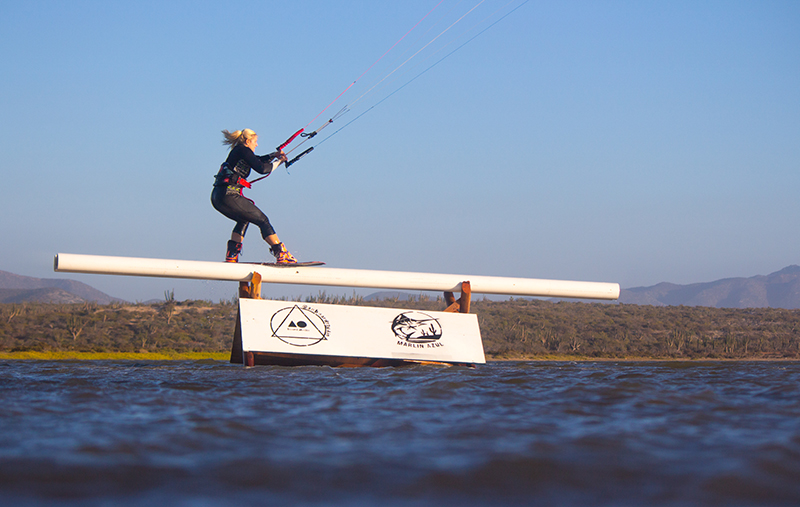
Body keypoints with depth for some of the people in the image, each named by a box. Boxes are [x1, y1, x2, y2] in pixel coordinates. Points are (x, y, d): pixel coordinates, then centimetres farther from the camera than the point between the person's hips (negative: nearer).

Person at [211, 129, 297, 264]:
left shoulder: (237, 151, 22)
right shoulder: (243, 150, -5)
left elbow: (256, 160, 38)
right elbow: (261, 168, -12)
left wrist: (274, 155, 26)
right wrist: (278, 161, 3)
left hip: (217, 197, 10)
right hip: (228, 195, -10)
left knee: (244, 219, 30)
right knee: (262, 219, -2)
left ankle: (231, 256, 21)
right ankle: (281, 255, -5)